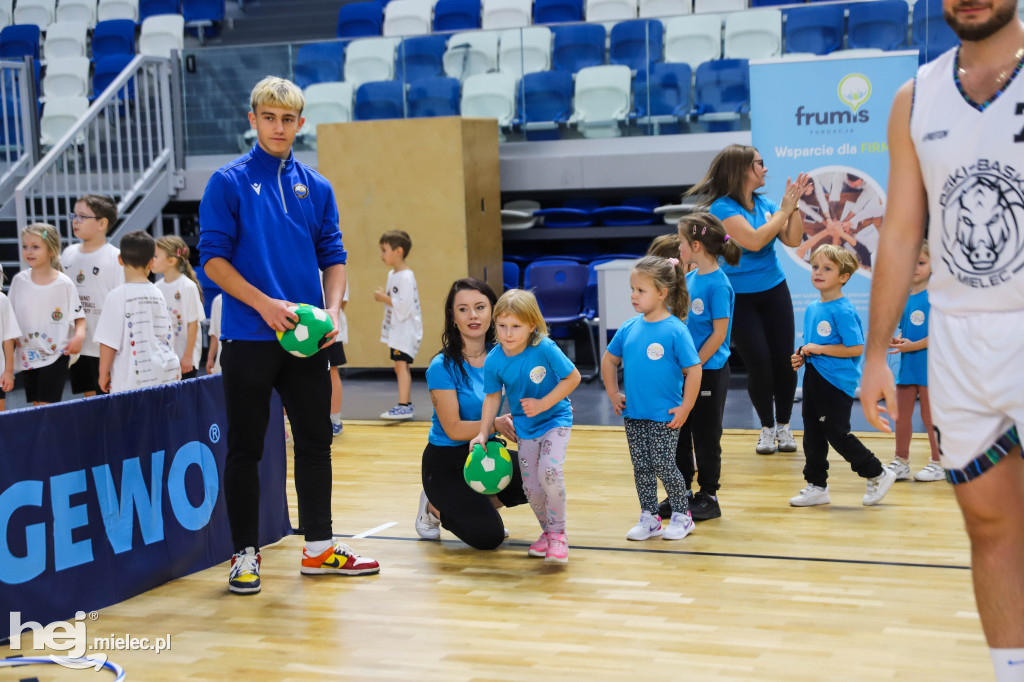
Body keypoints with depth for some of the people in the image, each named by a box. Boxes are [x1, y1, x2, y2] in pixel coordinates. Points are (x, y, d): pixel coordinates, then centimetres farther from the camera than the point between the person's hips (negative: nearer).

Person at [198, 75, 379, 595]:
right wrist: (265, 304, -18)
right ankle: (246, 554, 14)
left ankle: (319, 547, 20)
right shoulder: (229, 183, -2)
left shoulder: (316, 187, 11)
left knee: (315, 441, 9)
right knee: (245, 449, 3)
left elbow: (333, 256, 12)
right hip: (249, 338, -4)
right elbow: (213, 258, -7)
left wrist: (333, 308, -6)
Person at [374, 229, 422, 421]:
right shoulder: (392, 274, 14)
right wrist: (383, 296, 8)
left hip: (406, 329, -10)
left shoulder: (406, 276, -16)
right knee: (400, 366, 14)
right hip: (396, 330, 10)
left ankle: (403, 406, -19)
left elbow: (404, 305, -23)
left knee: (401, 364, -16)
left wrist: (385, 298, -15)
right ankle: (407, 404, 23)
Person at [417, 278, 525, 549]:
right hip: (447, 462, -5)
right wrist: (497, 424, -26)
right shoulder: (442, 367, -16)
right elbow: (453, 429, -17)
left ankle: (479, 506, 6)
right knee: (487, 536, -23)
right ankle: (435, 507, 10)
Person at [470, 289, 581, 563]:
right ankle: (547, 531, 31)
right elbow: (493, 397, 0)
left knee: (549, 470, -24)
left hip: (555, 420, -4)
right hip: (525, 427, 4)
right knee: (531, 486, 5)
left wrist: (542, 404, -23)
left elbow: (573, 377, -17)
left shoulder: (545, 349, -25)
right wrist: (483, 433, -6)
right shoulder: (493, 361, -14)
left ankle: (558, 534, -6)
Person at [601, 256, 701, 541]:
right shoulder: (629, 328, 1)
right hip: (633, 414, 5)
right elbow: (609, 360, 17)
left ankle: (681, 516, 18)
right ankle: (649, 518, 24)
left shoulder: (675, 330, -14)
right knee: (641, 468, 12)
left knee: (663, 466, 0)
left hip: (664, 417, -5)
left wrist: (685, 409, -12)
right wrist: (613, 394, 11)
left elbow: (693, 370, -12)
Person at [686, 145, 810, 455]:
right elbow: (753, 240, -25)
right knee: (758, 363, -6)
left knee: (784, 360, 1)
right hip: (739, 298, -5)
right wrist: (784, 209, -17)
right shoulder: (722, 207, -14)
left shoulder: (764, 203, 3)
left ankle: (783, 426, 19)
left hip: (774, 291, 5)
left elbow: (793, 240, 1)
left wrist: (794, 204, -11)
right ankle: (766, 428, 15)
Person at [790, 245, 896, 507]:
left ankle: (878, 474, 12)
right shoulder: (812, 309, 11)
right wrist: (802, 356, 4)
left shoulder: (843, 310, -15)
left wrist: (818, 349, -19)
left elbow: (856, 348, -20)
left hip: (837, 381, -8)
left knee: (837, 433, -4)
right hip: (814, 378, 8)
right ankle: (816, 487, 21)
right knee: (812, 434, 11)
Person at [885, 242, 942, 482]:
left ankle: (939, 463, 12)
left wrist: (913, 345, -21)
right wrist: (898, 341, -4)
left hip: (928, 363, -7)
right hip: (907, 364, 7)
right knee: (901, 414, 11)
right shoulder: (903, 297, 10)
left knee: (929, 415, 0)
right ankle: (901, 462, 22)